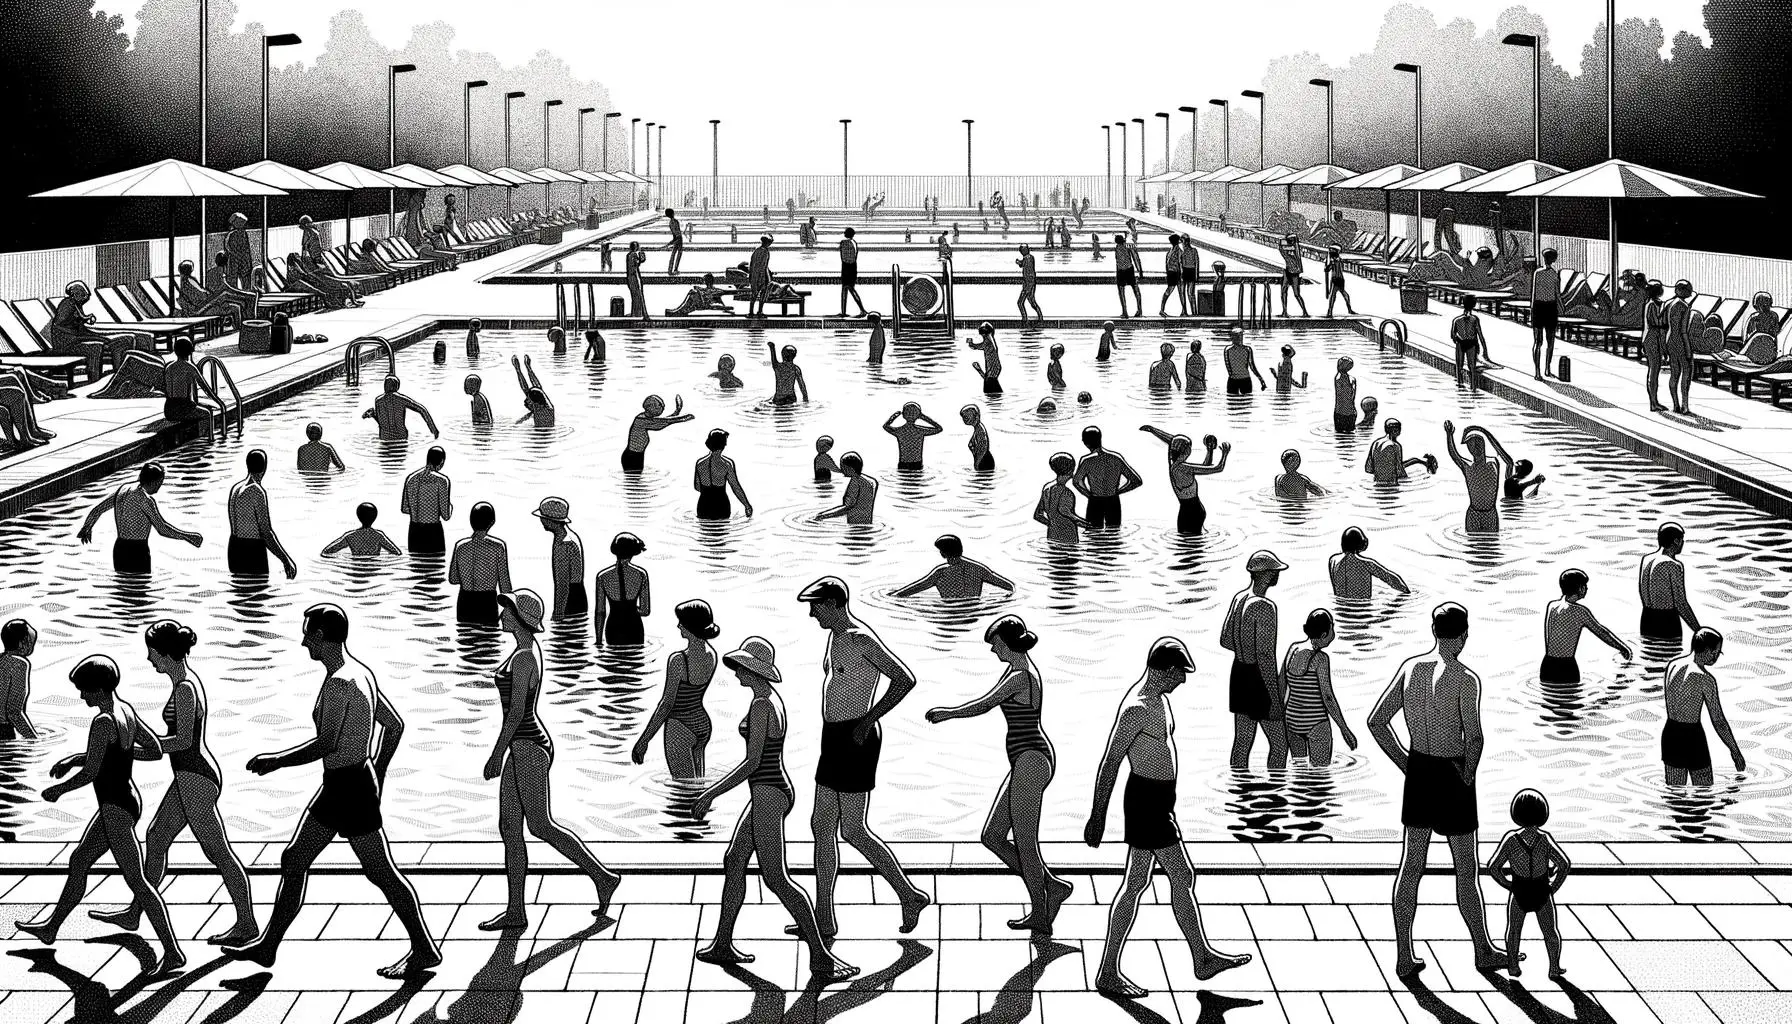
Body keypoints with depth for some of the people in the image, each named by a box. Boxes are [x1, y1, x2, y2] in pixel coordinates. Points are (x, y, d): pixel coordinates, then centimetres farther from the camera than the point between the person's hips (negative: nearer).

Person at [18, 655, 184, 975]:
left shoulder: (103, 722, -22)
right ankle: (51, 927, 41)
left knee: (137, 882, -5)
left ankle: (173, 953, -3)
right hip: (126, 799, 10)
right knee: (78, 860, 24)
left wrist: (57, 790, -2)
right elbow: (154, 750, 10)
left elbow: (90, 773, -21)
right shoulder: (127, 710, 3)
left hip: (116, 809, -10)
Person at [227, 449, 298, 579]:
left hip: (235, 548, 9)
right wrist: (286, 560, -20)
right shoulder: (257, 492, -17)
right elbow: (266, 532, -22)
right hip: (253, 552, -9)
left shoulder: (236, 488, 8)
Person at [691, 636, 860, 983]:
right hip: (775, 790, 10)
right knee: (733, 862, 17)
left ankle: (821, 957, -11)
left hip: (768, 796, -10)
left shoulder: (760, 705, -18)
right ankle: (722, 944, 26)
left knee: (776, 879, -9)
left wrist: (710, 795, -18)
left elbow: (752, 762, -21)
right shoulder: (774, 700, 12)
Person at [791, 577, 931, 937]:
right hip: (834, 738, 10)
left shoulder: (861, 639, -17)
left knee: (853, 831, -6)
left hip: (855, 740, -10)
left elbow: (905, 679, -24)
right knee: (822, 826, 9)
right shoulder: (836, 637, 13)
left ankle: (909, 896, 6)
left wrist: (866, 722, -22)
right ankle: (824, 918, 13)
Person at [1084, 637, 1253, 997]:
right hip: (1147, 801, -10)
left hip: (1156, 799, 10)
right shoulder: (1137, 708, -21)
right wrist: (1098, 817, -20)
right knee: (1182, 878, 1)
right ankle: (1203, 959, 15)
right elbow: (1110, 763, -21)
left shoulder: (1156, 698, 10)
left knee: (1136, 884, 12)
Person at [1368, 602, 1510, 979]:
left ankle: (1404, 957, 13)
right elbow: (1475, 739, -25)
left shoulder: (1409, 667, 0)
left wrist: (1405, 763, 9)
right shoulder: (1465, 679, -17)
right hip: (1452, 773, -5)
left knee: (1410, 864, 10)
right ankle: (1484, 952, 24)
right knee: (1466, 870, 9)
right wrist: (1467, 777, -7)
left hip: (1417, 773, 5)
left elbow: (1376, 721, 2)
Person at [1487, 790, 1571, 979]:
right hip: (1542, 893, 0)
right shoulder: (1545, 839, -15)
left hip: (1519, 894, 0)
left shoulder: (1510, 839, -15)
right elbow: (1564, 864, -22)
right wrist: (1554, 886, -9)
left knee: (1513, 929, 23)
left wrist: (1507, 884, -3)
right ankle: (1554, 967, 24)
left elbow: (1492, 867, -16)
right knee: (1550, 931, 20)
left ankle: (1513, 965, 26)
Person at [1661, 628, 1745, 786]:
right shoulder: (1705, 679, -18)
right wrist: (1735, 752, -6)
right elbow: (1719, 722, -15)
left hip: (1670, 732, 7)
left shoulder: (1672, 665, 1)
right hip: (1693, 736, -7)